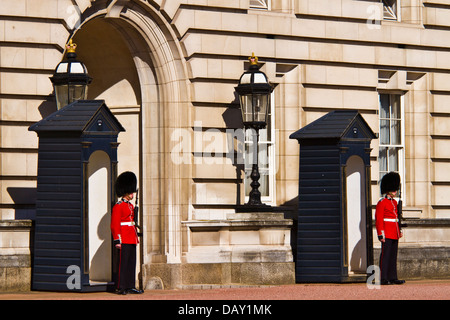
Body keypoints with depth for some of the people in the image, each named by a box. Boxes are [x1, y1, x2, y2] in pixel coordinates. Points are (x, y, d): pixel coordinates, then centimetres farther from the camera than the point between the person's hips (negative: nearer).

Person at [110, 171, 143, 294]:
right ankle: (120, 288, -5)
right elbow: (114, 225, -13)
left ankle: (130, 286, 12)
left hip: (132, 241, 9)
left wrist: (136, 238, 21)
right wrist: (117, 241, -17)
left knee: (132, 264, 8)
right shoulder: (118, 206, -9)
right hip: (123, 241, -9)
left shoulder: (131, 206, 18)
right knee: (122, 264, -7)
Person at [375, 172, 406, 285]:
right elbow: (378, 219, -12)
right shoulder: (382, 202, -9)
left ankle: (392, 278, 12)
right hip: (387, 234, -8)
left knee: (393, 256, 9)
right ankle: (383, 279, -7)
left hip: (394, 234, 8)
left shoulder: (394, 202, 17)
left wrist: (400, 230, 18)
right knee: (385, 255, -7)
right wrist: (381, 234, -17)